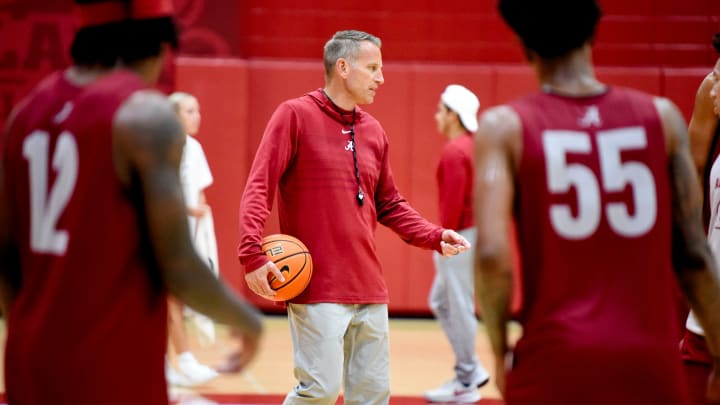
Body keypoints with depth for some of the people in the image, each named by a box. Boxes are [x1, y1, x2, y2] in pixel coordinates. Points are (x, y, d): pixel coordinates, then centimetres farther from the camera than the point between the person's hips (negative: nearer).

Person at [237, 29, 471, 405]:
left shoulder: (373, 130, 14)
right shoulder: (295, 115, -4)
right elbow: (258, 187, -10)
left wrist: (435, 237, 6)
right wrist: (251, 253, -22)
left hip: (369, 288, 6)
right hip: (317, 287, -6)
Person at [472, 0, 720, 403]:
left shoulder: (505, 126, -2)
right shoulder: (662, 116, 3)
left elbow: (491, 255, -13)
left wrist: (500, 352, 2)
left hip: (554, 363, -1)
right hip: (651, 360, 1)